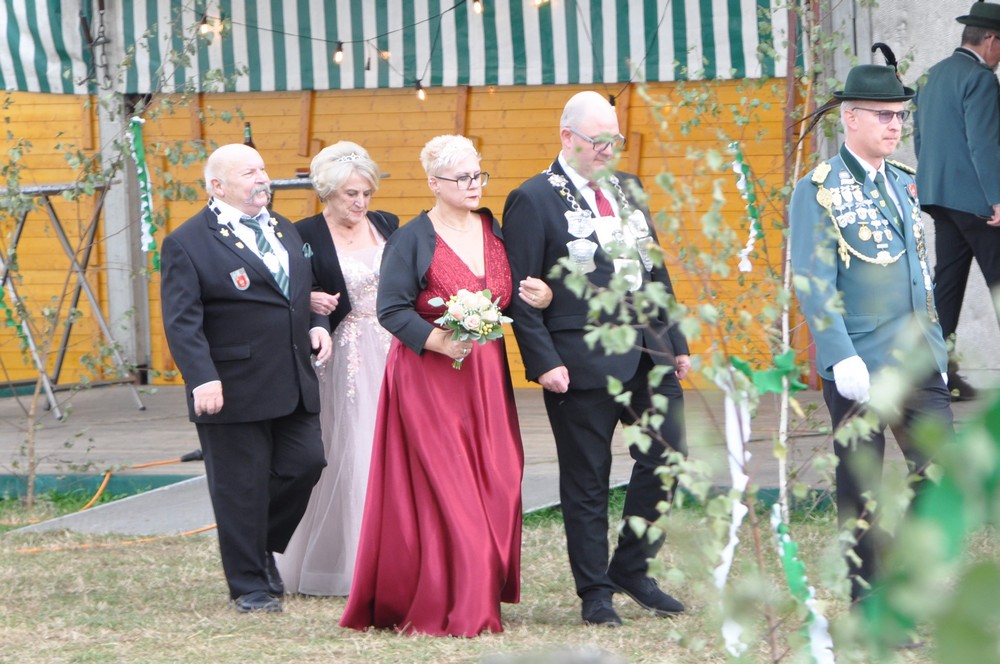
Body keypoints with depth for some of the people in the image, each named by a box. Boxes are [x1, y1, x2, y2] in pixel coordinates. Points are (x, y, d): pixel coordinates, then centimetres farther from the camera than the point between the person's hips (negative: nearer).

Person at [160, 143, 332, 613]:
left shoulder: (285, 231, 16)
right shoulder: (188, 244, -8)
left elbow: (304, 290, 27)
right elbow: (182, 322, -13)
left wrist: (316, 324, 6)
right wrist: (202, 379, -23)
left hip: (294, 382, 7)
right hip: (233, 390, -6)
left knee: (305, 464, 3)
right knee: (241, 486, 0)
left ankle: (262, 545, 28)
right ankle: (249, 586, 12)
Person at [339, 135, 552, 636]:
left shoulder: (494, 229, 11)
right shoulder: (413, 239, -5)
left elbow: (508, 295, 18)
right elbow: (392, 309, -8)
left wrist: (541, 296, -5)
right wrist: (438, 340, -21)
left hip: (486, 376, 5)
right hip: (429, 375, -5)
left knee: (495, 486, 1)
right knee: (442, 492, -8)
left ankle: (479, 600, 11)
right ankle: (442, 608, -4)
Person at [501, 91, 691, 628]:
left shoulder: (626, 189, 15)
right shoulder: (533, 200, -5)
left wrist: (675, 340, 14)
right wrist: (543, 362, -16)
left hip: (648, 351, 6)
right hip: (583, 360, -6)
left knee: (667, 456, 3)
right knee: (586, 479, 2)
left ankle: (630, 568, 18)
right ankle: (595, 592, 11)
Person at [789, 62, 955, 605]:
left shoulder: (903, 184, 15)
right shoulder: (819, 190, -6)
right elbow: (813, 283, -12)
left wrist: (934, 349, 17)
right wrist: (843, 360, -19)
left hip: (916, 364, 6)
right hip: (860, 368, -6)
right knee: (861, 489, 3)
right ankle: (870, 605, 11)